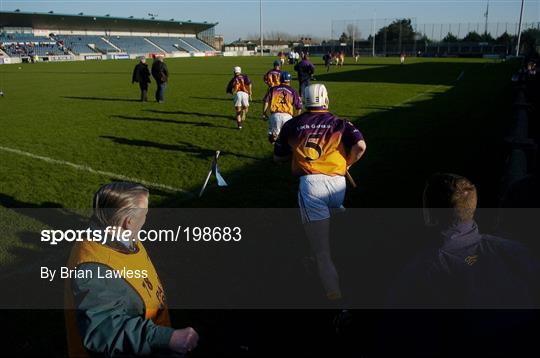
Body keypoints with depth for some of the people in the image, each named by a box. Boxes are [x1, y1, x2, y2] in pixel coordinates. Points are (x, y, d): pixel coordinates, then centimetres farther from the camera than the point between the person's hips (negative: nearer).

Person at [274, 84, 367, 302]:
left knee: (321, 252, -2)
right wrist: (346, 164, 14)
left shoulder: (292, 125, 16)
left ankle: (334, 294, -9)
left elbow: (278, 157, 22)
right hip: (337, 183, 2)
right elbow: (360, 146, -3)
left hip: (310, 184, -2)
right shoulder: (339, 123, 13)